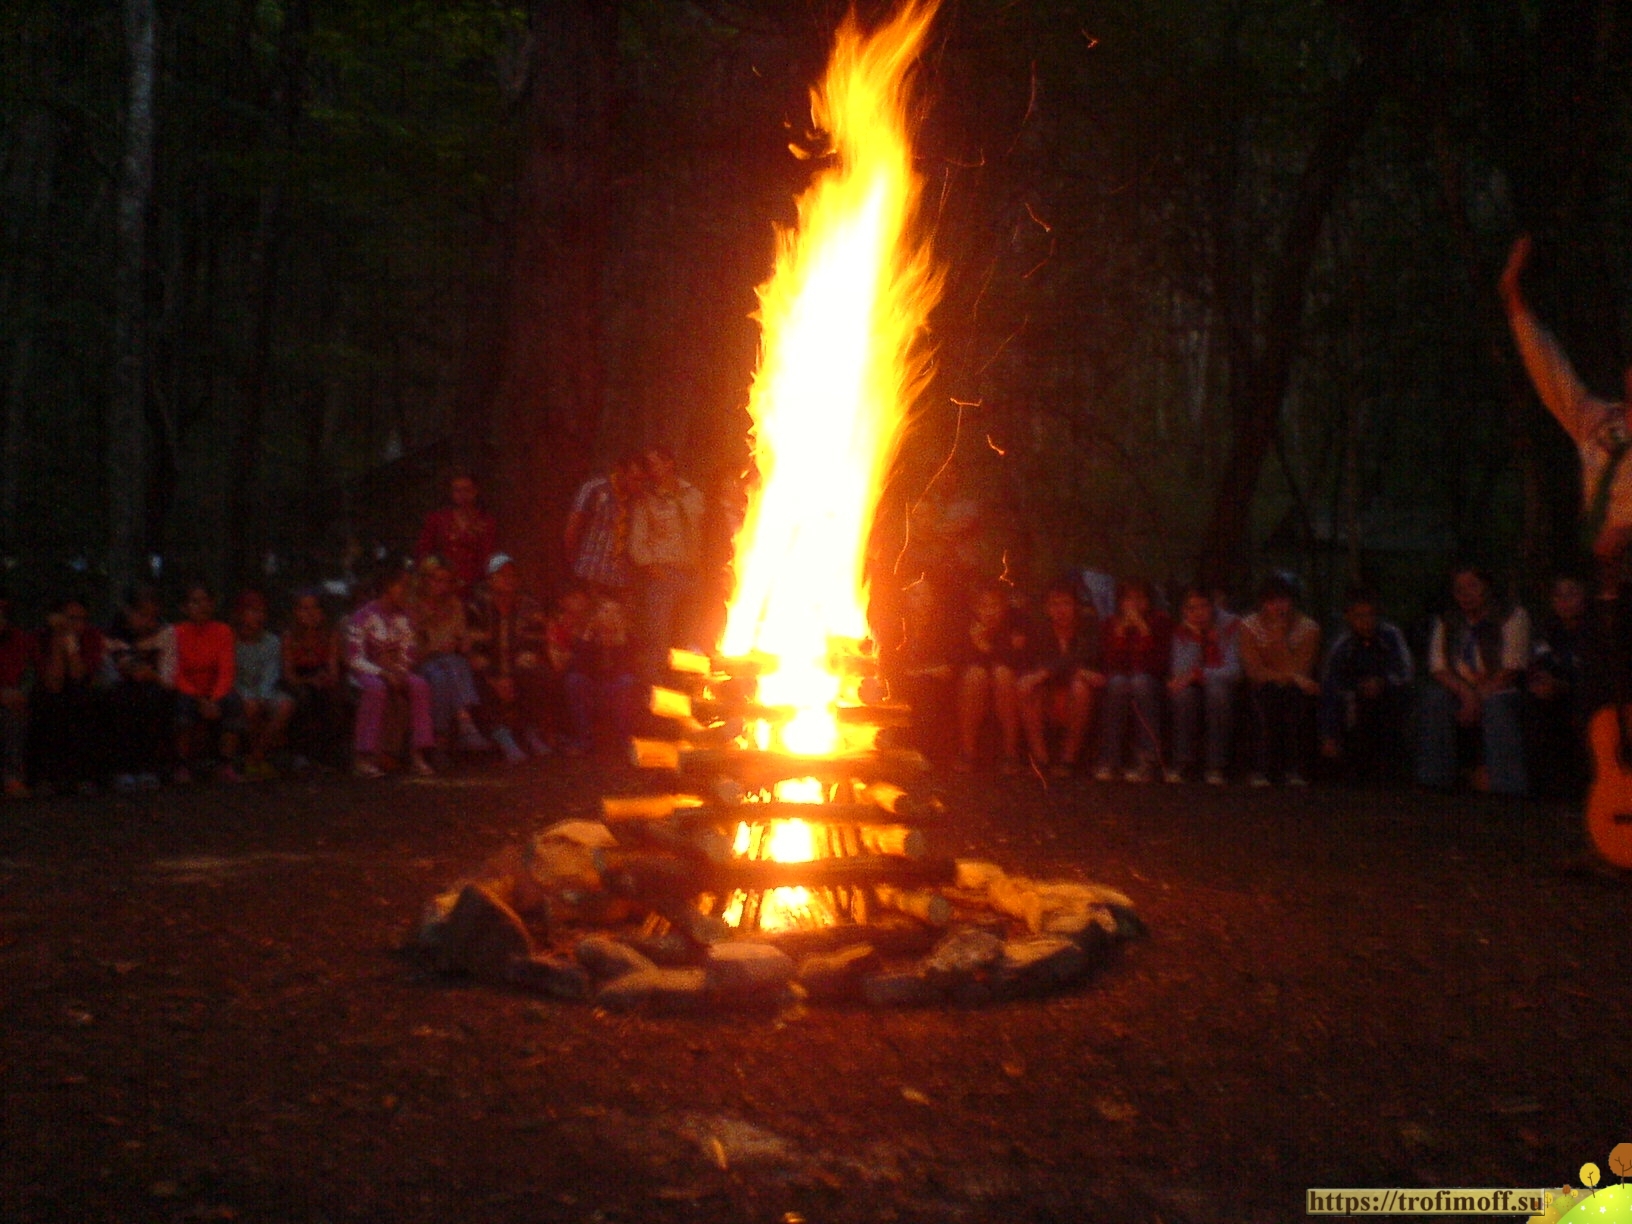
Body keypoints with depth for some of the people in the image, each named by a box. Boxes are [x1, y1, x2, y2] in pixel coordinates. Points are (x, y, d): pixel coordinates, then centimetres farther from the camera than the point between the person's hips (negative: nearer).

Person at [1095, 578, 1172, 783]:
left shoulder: (1161, 621, 1)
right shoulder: (1113, 624, 6)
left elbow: (1160, 663, -10)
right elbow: (1108, 664, -4)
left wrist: (1144, 631, -16)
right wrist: (1119, 633, -14)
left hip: (1149, 683, -1)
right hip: (1120, 677, 1)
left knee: (1140, 682, -34)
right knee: (1117, 683, -32)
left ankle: (1146, 762, -36)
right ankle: (1109, 762, -33)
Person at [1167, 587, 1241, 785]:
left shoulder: (1230, 627, -5)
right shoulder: (1181, 631, 2)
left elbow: (1233, 671, -15)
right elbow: (1180, 672, -11)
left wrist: (1196, 674, -25)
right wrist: (1195, 637, -16)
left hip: (1223, 689, -1)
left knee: (1216, 689, -35)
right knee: (1184, 692, -32)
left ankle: (1216, 766, -29)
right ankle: (1182, 763, -23)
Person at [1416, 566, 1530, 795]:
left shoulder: (1513, 616, 2)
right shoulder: (1446, 622, 13)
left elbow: (1511, 668, -7)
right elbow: (1438, 668, 1)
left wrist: (1479, 698, -15)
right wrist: (1466, 693, -18)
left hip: (1499, 693, -3)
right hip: (1459, 695, 3)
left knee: (1496, 704, -37)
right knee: (1433, 697, -29)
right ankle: (1437, 777, -24)